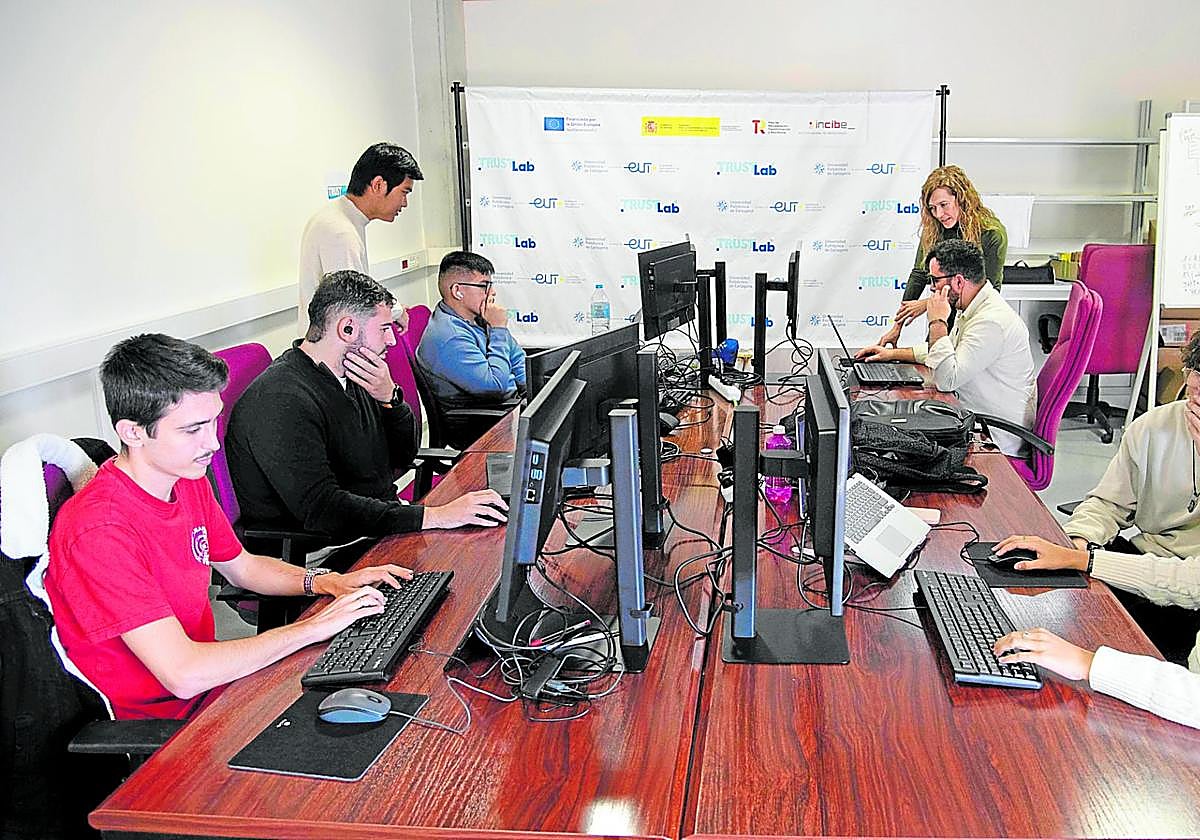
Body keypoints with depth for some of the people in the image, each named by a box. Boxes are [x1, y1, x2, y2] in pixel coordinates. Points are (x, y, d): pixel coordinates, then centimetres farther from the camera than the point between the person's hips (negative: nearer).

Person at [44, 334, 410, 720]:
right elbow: (183, 674, -30)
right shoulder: (100, 531, -27)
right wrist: (312, 628, -23)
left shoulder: (188, 482, 2)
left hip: (208, 678, 8)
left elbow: (243, 567, 18)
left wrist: (326, 582, 1)